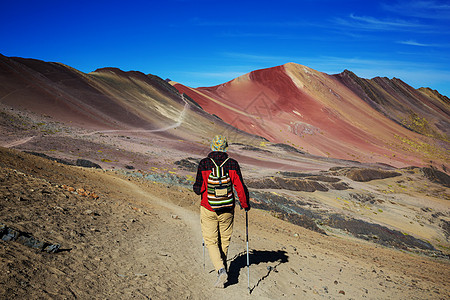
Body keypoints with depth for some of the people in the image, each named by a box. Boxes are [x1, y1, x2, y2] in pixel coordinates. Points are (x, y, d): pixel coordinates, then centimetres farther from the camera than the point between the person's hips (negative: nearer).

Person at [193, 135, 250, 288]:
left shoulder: (204, 164, -11)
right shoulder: (232, 164, -9)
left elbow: (199, 189, -8)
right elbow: (240, 188, -8)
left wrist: (196, 187, 17)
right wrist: (245, 204, 7)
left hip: (208, 210, -1)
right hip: (227, 210, 2)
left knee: (211, 242, 8)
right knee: (224, 240, 19)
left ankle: (221, 270, -10)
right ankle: (222, 268, 34)